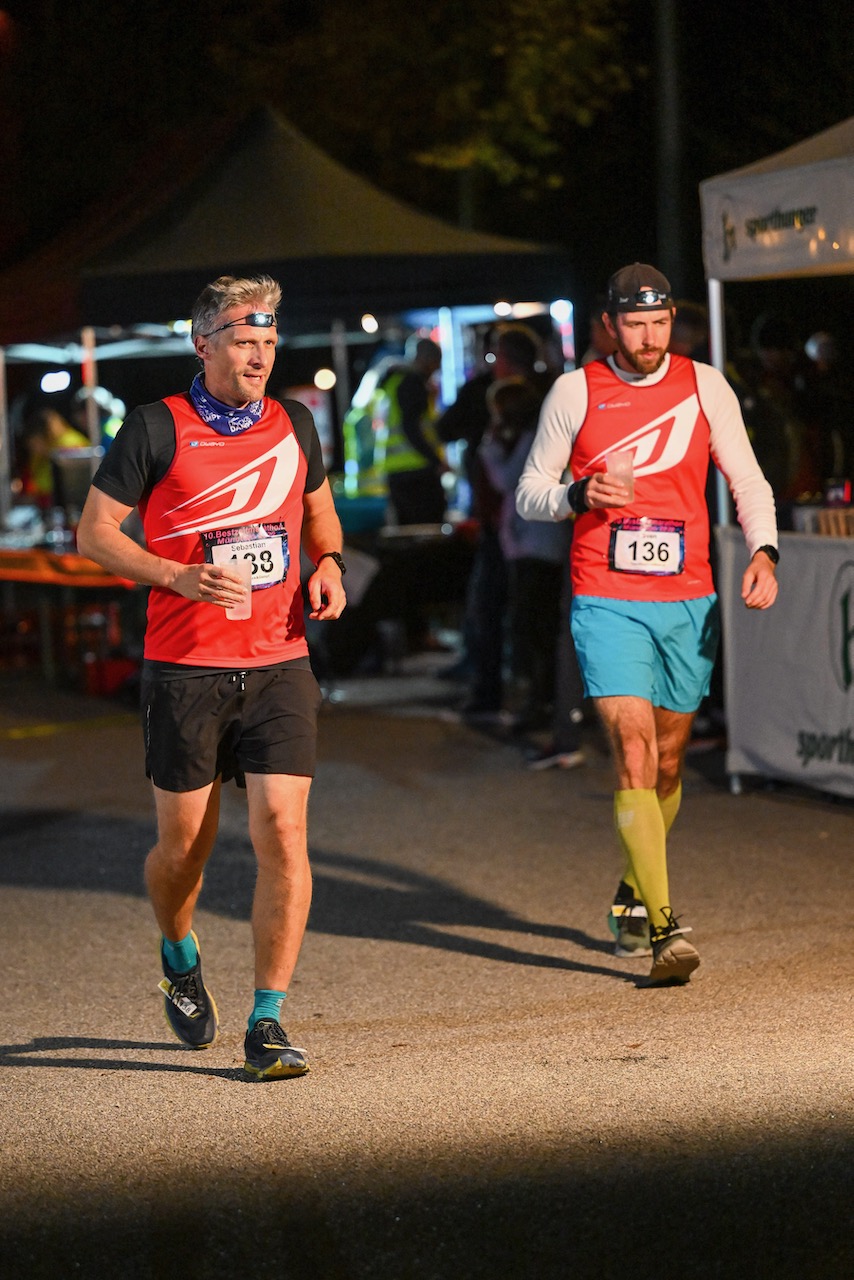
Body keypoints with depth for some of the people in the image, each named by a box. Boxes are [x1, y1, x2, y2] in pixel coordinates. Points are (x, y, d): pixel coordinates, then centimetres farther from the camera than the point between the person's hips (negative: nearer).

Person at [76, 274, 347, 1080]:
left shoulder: (294, 426, 9)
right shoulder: (157, 429, -4)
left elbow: (319, 509, 26)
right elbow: (95, 531, -2)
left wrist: (329, 564, 5)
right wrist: (182, 578, -16)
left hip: (279, 665, 2)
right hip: (185, 670, -2)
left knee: (282, 835, -10)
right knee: (184, 844, 8)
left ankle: (267, 1022, -3)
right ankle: (179, 958, 40)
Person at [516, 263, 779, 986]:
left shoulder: (705, 386, 5)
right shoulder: (576, 392, 1)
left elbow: (747, 480, 7)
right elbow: (529, 493, 7)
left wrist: (762, 551, -10)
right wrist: (579, 495, -14)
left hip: (688, 601, 3)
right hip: (607, 604, -3)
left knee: (669, 762, 13)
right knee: (634, 755, -16)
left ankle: (634, 894, 38)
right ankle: (664, 929, -20)